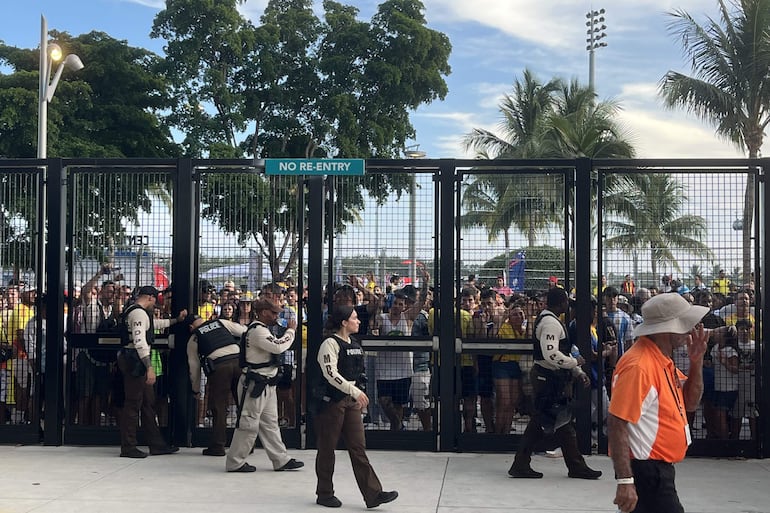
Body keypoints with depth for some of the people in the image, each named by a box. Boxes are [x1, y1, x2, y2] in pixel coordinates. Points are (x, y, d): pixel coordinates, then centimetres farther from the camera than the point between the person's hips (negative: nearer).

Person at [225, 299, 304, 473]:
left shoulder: (262, 330, 18)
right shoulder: (257, 330, -17)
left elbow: (275, 347, 16)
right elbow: (278, 347, -26)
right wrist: (291, 331, -15)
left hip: (266, 385, 11)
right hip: (254, 384, -11)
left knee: (270, 423, 12)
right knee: (248, 423, -4)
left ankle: (281, 460, 17)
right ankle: (235, 462, 5)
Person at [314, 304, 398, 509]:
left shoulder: (354, 343, 13)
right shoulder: (330, 344, -12)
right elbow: (331, 374, -24)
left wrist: (359, 396, 20)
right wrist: (355, 391, -30)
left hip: (351, 401, 7)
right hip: (332, 401, -7)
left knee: (358, 448, 2)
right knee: (327, 448, 4)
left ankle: (373, 494, -2)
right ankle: (325, 493, 16)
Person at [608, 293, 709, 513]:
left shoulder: (663, 360, 9)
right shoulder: (638, 365, -22)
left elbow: (689, 403, 16)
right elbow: (616, 425, -24)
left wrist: (696, 361, 1)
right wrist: (625, 481, -27)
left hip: (659, 469, 10)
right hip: (645, 470, -10)